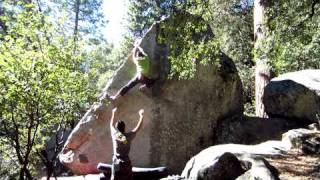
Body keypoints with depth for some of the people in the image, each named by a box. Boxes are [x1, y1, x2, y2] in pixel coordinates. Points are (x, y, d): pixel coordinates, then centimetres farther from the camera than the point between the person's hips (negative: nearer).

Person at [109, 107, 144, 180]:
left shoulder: (115, 134, 1)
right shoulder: (128, 136, -2)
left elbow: (111, 124, 20)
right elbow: (138, 127, 10)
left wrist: (113, 113, 34)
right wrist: (141, 115, 21)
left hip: (116, 162, 1)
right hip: (126, 162, 0)